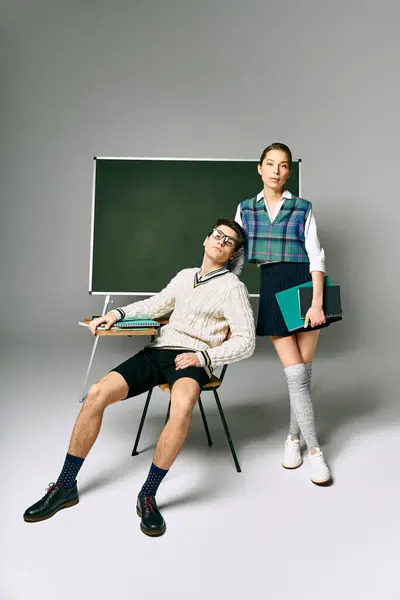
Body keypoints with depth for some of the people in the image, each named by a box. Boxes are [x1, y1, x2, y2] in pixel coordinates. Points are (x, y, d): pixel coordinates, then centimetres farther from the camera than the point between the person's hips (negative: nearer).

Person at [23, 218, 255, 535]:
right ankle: (65, 486, 1)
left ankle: (148, 495, -19)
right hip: (157, 351, 5)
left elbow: (246, 341, -5)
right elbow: (155, 305, 27)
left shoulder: (232, 286, 1)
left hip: (191, 360, -5)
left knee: (182, 405, -39)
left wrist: (205, 356, -16)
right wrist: (119, 312, 11)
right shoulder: (185, 275, 19)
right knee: (97, 393, -14)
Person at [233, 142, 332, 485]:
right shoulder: (245, 209, 10)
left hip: (304, 284, 0)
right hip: (272, 289, 1)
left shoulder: (302, 208, 5)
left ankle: (294, 436, 24)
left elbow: (316, 256, -2)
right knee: (295, 373, -4)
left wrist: (317, 302, -13)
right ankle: (314, 450, 10)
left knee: (304, 369, 3)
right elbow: (235, 258, 10)